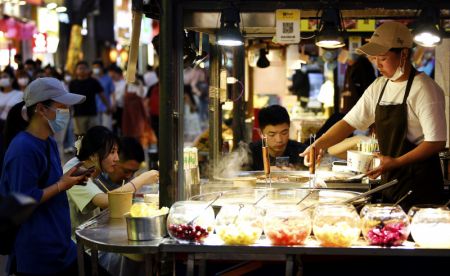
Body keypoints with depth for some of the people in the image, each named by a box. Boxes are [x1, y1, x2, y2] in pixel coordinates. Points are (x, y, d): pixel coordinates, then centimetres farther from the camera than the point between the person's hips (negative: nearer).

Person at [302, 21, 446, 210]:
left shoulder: (424, 88, -13)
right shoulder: (379, 87, 9)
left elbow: (436, 142, -16)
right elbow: (350, 122, 11)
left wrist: (395, 162, -22)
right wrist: (319, 144, -4)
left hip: (419, 186, -7)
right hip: (389, 181, 7)